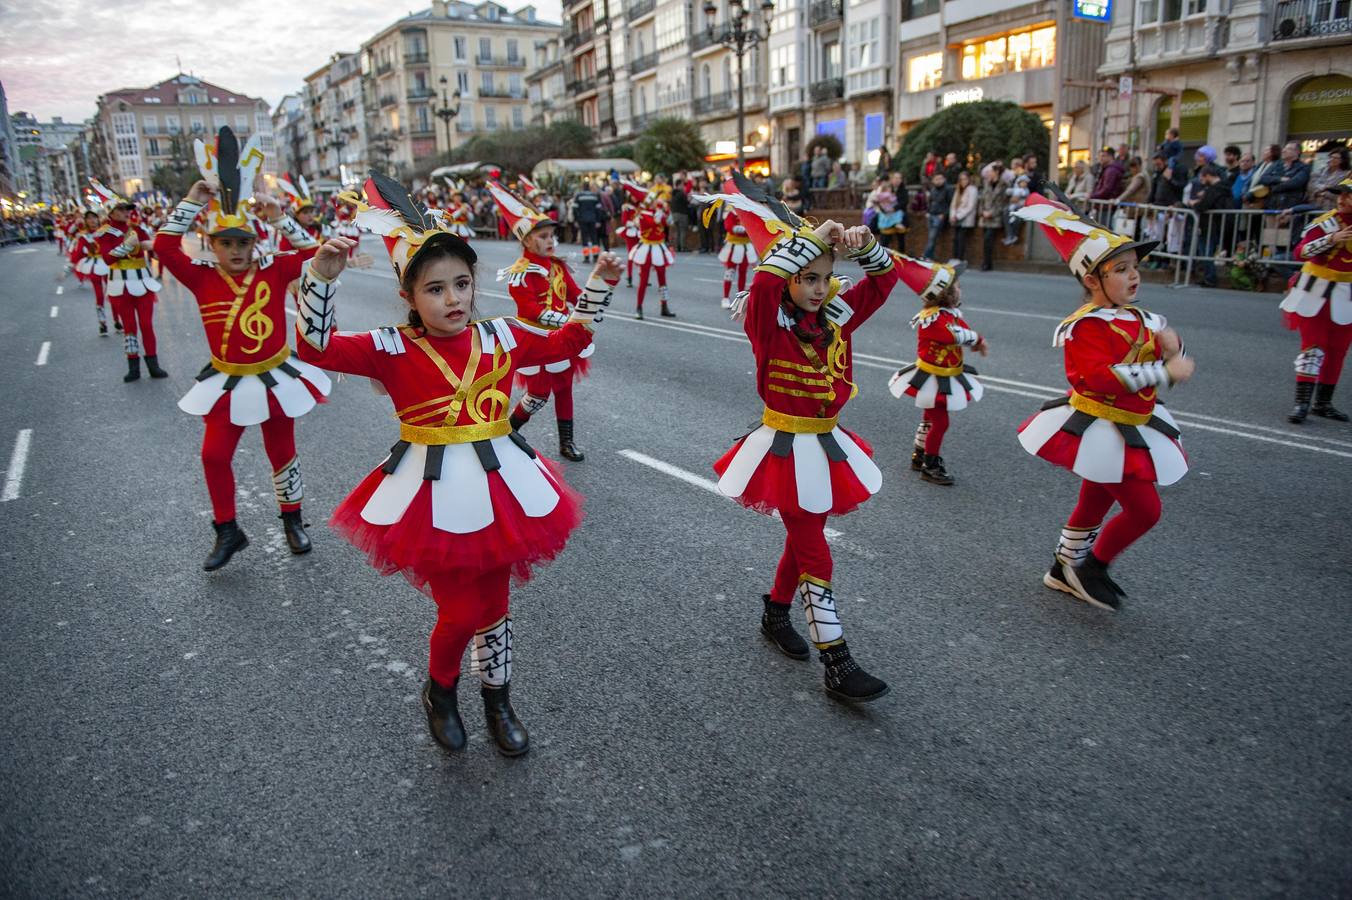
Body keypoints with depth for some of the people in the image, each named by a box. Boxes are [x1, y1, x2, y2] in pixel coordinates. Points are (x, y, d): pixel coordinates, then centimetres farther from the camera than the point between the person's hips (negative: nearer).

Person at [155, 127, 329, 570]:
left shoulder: (273, 271, -7)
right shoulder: (202, 277, -6)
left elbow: (311, 251, -13)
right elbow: (163, 247, -15)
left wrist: (279, 218, -18)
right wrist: (192, 202, -16)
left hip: (276, 377, -1)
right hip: (226, 383, 1)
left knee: (282, 452, 13)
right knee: (214, 455, 1)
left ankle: (292, 520, 31)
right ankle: (228, 531, 18)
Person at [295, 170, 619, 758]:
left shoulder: (500, 337, 2)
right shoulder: (392, 350, -9)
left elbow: (565, 341, 16)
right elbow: (317, 348, -19)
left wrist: (598, 286, 10)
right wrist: (321, 278, -32)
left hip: (498, 486, 4)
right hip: (433, 493, -3)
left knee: (494, 604, 16)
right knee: (461, 610, -2)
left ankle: (497, 699, 39)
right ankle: (439, 691, 32)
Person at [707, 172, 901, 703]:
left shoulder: (835, 320, 2)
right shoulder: (770, 323, -15)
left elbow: (884, 279, 4)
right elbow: (765, 281, -35)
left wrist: (863, 244, -15)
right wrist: (812, 238, -26)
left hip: (825, 445, 7)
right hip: (786, 449, -7)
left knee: (803, 539, 20)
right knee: (816, 555, -5)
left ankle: (775, 614, 43)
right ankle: (837, 666, 2)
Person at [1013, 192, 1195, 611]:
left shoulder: (1138, 319, 8)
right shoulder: (1087, 326, -21)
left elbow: (1159, 364, 16)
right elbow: (1102, 377, -33)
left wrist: (1171, 348, -7)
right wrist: (1166, 372, -32)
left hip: (1130, 429, 10)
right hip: (1099, 428, -9)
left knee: (1096, 501, 20)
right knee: (1145, 509, -9)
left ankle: (1064, 568, 37)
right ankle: (1091, 568, 11)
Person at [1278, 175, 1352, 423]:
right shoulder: (1326, 222, -11)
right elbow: (1300, 252, -24)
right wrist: (1331, 239, -33)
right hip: (1316, 292, -4)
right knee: (1313, 346, -6)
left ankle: (1323, 402, 19)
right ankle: (1302, 402, -7)